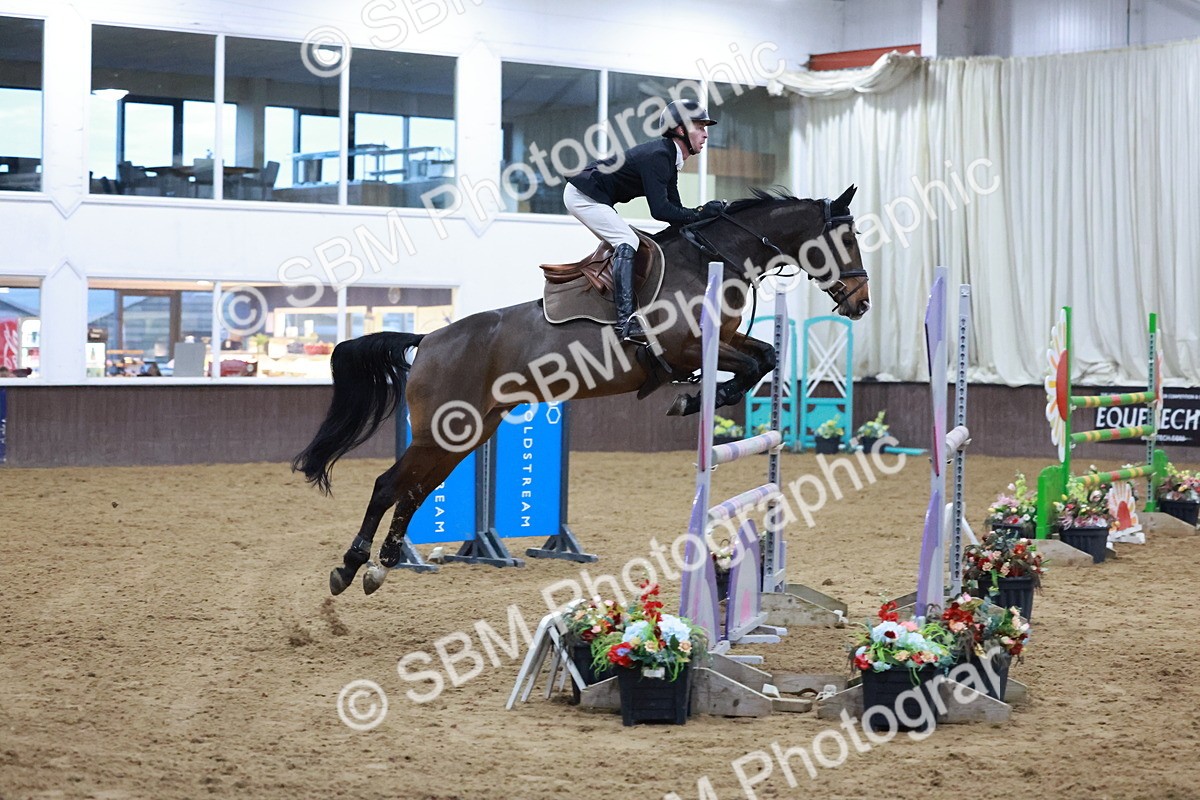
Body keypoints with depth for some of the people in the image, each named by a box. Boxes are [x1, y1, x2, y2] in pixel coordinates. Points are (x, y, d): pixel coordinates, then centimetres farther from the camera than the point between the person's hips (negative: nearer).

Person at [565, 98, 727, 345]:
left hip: (592, 197, 11)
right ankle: (626, 320, -31)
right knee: (627, 241, -21)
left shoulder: (668, 158, 10)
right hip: (583, 196, -11)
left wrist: (709, 213, -5)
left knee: (626, 242, 15)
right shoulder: (657, 156, -22)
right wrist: (700, 214, -23)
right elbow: (660, 210, -28)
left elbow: (674, 211, 8)